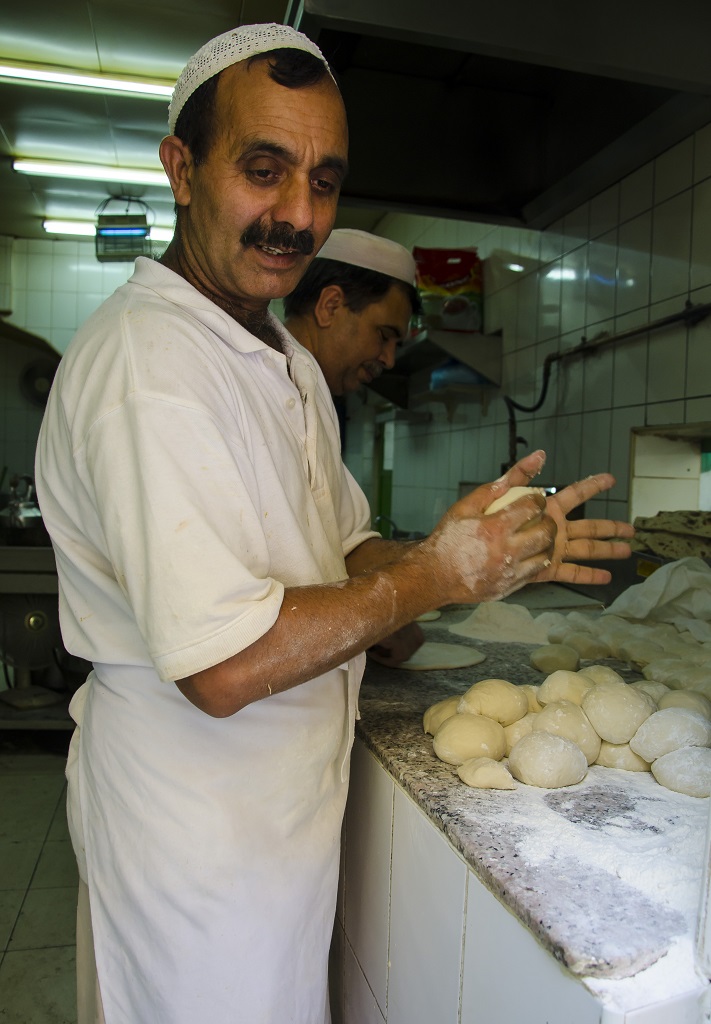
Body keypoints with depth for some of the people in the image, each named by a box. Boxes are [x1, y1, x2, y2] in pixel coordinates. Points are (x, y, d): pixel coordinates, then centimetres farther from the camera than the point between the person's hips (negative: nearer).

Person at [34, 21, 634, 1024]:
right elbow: (224, 665, -30)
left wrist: (494, 550, -4)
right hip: (197, 820, -8)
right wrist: (437, 574, -20)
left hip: (284, 798, 9)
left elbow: (344, 554, 11)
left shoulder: (290, 364, 9)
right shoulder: (145, 358, -24)